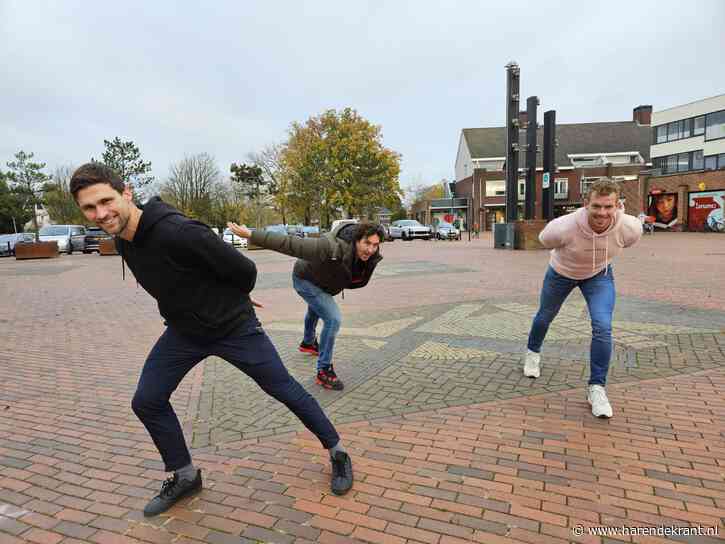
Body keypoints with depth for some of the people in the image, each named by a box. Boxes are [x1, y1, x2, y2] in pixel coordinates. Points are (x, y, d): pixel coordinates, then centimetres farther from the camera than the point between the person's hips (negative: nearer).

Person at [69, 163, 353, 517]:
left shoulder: (178, 232, -32)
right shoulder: (123, 241, -3)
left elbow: (244, 269, -24)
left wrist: (232, 302, -2)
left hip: (234, 327, -7)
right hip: (183, 331, 7)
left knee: (285, 390, 4)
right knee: (146, 402, 6)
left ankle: (337, 451, 26)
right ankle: (184, 477, 29)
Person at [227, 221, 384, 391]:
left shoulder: (372, 255, -26)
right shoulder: (332, 248, -46)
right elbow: (289, 244, -46)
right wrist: (250, 235, -45)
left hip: (323, 282, 8)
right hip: (306, 280, -7)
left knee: (316, 310, 33)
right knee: (333, 319, -21)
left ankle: (308, 343, 64)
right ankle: (323, 371, -6)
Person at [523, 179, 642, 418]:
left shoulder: (629, 228, -31)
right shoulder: (563, 228, -41)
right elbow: (545, 239, -15)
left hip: (599, 275, 1)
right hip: (561, 273, 0)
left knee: (602, 327, -17)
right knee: (545, 317, 21)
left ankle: (597, 387, 0)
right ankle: (533, 352, 53)